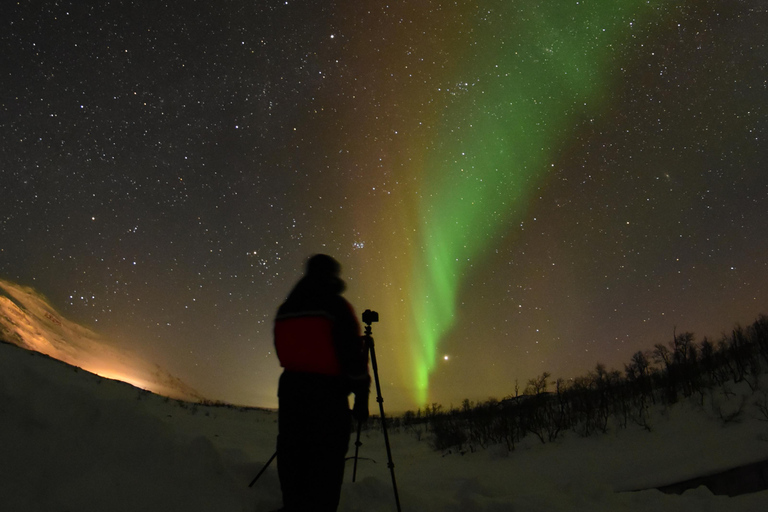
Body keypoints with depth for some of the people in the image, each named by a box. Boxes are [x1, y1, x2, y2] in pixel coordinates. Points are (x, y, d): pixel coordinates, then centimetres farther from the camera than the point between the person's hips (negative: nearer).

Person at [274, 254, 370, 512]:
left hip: (290, 388, 7)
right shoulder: (336, 306, -9)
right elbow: (353, 353, -12)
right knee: (325, 461, 0)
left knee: (293, 456, 14)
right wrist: (361, 394, -7)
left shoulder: (285, 309, 10)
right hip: (327, 392, -6)